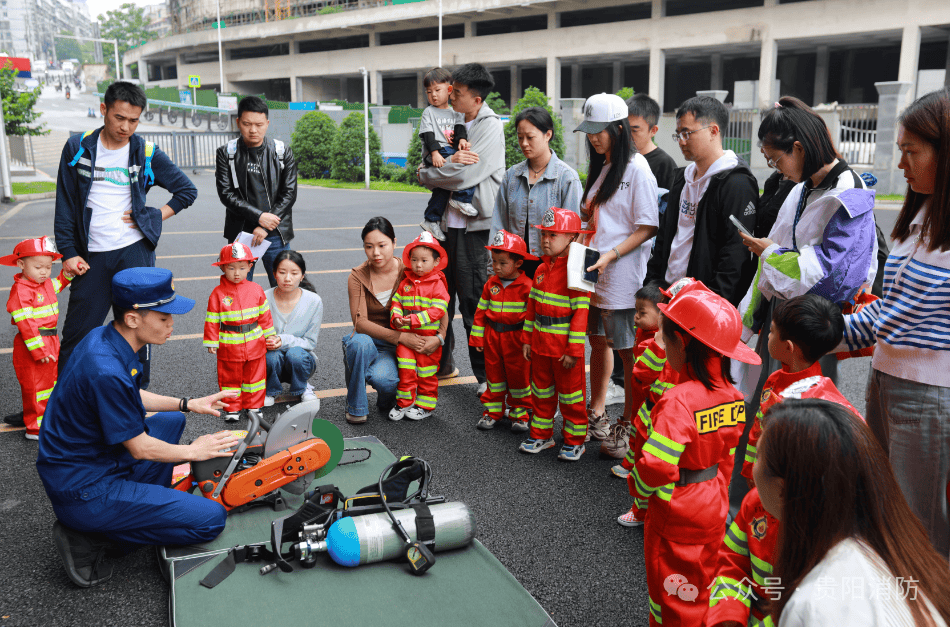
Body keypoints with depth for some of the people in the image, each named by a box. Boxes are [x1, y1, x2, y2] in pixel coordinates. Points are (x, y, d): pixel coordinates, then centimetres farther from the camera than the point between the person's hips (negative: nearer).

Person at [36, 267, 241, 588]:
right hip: (83, 491, -10)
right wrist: (193, 451, -2)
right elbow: (139, 448, -18)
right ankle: (90, 537, -4)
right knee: (211, 518, -12)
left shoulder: (103, 338, -1)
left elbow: (131, 397, 17)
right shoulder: (107, 371, -30)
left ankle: (144, 508, 16)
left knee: (172, 421, 26)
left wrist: (188, 404, 14)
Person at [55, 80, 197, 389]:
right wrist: (68, 253, 0)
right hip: (92, 256, 1)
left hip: (135, 250, -1)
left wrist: (154, 216, -2)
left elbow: (187, 190, 9)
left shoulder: (147, 153, 0)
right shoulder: (78, 148, 3)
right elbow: (65, 205, 5)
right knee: (76, 332, 5)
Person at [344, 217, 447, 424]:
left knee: (383, 379, -33)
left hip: (394, 349, -1)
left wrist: (439, 337, -22)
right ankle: (356, 407, -14)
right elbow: (360, 322, -17)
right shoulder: (358, 276, -8)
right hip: (367, 339, 1)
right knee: (360, 342, -36)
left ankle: (386, 400, 7)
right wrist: (400, 336, -26)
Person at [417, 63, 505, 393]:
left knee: (474, 304, -2)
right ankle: (441, 364, 31)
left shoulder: (490, 127, -8)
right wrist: (449, 162, -15)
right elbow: (424, 172, 7)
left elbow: (466, 175, -21)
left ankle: (488, 375, 12)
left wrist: (428, 173, -5)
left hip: (475, 228, -7)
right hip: (447, 222, 8)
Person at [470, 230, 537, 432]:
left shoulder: (526, 286, -11)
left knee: (519, 375, 6)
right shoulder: (491, 284, 3)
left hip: (516, 339, -4)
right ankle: (492, 411, 24)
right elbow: (481, 311, 8)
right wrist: (477, 337, 6)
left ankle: (520, 413, 19)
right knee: (493, 373, 12)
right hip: (492, 337, 4)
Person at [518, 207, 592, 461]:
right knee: (541, 390, 17)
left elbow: (581, 312, -18)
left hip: (565, 347, -7)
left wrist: (574, 350, -19)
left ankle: (575, 440, 20)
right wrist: (527, 339, 12)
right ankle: (541, 434, 31)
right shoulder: (542, 269, 7)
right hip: (540, 344, 7)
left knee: (570, 393, 6)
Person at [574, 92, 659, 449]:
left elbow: (647, 228, -14)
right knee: (598, 342, 16)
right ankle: (596, 414, 30)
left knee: (628, 350, 1)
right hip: (592, 273, 8)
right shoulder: (601, 166, 15)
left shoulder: (636, 169, -11)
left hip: (622, 276, -8)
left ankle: (629, 424, 13)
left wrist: (610, 255, -21)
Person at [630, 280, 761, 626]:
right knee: (704, 585, 26)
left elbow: (656, 466, -33)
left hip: (676, 516, -7)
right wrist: (719, 489, 18)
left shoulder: (678, 400, -30)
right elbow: (728, 455, 7)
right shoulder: (732, 395, -5)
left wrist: (641, 487, -12)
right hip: (714, 507, 7)